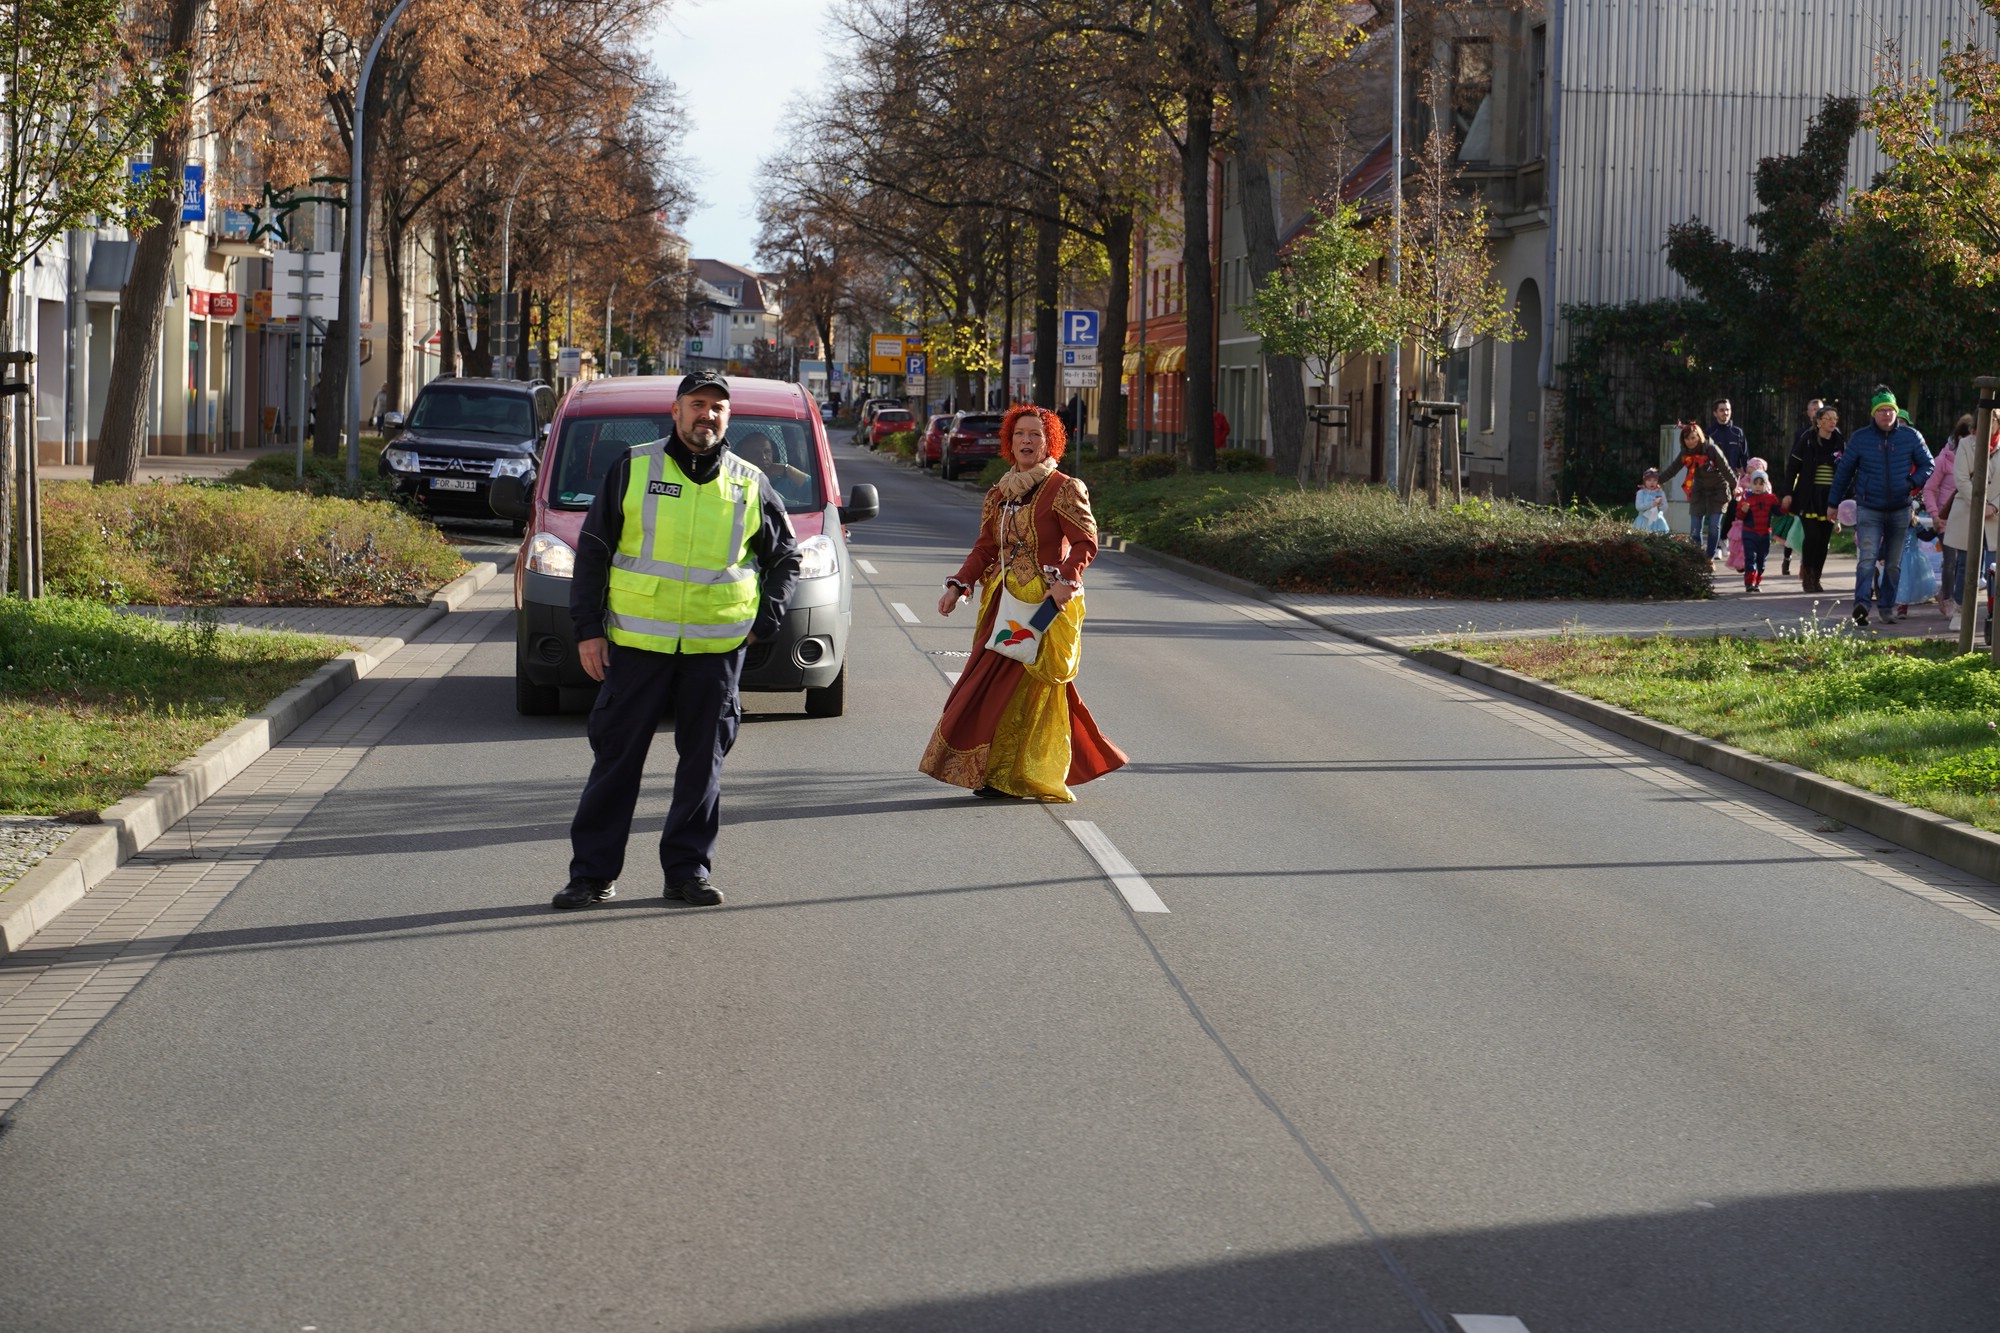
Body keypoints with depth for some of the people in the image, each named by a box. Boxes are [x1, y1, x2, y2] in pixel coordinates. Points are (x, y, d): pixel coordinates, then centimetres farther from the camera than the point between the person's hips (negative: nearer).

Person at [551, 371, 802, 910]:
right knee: (617, 756, 0)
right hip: (636, 642, -2)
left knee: (704, 760, 6)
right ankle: (593, 871, 6)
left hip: (718, 647, 2)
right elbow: (592, 551, 4)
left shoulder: (750, 485, 7)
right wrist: (588, 628, -1)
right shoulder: (633, 470, 2)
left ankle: (689, 869, 15)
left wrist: (764, 621, 5)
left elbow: (785, 558, 17)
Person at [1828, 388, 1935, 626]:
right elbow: (1844, 471, 7)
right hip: (1869, 509, -2)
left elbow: (1927, 465, 9)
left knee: (1894, 563, 10)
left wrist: (1913, 483, -10)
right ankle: (1861, 603, -30)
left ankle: (1888, 606, 21)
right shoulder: (1860, 438, -1)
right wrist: (1833, 502, 10)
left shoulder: (1911, 436, 0)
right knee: (1867, 558, -19)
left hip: (1899, 510, 2)